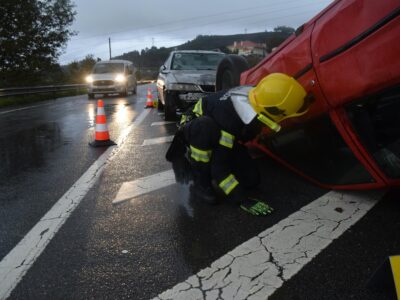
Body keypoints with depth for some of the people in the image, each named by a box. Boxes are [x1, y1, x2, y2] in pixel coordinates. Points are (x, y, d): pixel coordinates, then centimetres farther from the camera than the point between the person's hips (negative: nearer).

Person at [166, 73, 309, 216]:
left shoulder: (255, 96, -22)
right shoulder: (229, 118, -42)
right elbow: (219, 166, -38)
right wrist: (243, 200, -38)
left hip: (222, 136, 7)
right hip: (198, 130, -6)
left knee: (251, 179, -7)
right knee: (206, 127, -44)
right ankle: (201, 182, -20)